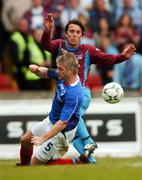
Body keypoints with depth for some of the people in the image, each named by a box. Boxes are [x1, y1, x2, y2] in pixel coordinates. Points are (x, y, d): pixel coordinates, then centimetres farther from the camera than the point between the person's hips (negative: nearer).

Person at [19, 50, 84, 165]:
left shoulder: (74, 95, -37)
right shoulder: (64, 76, -13)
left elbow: (63, 123, -36)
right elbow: (46, 73, 6)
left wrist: (43, 138, -36)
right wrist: (37, 70, -18)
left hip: (61, 132, -9)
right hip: (50, 120, 9)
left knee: (36, 162, -1)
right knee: (25, 140, 25)